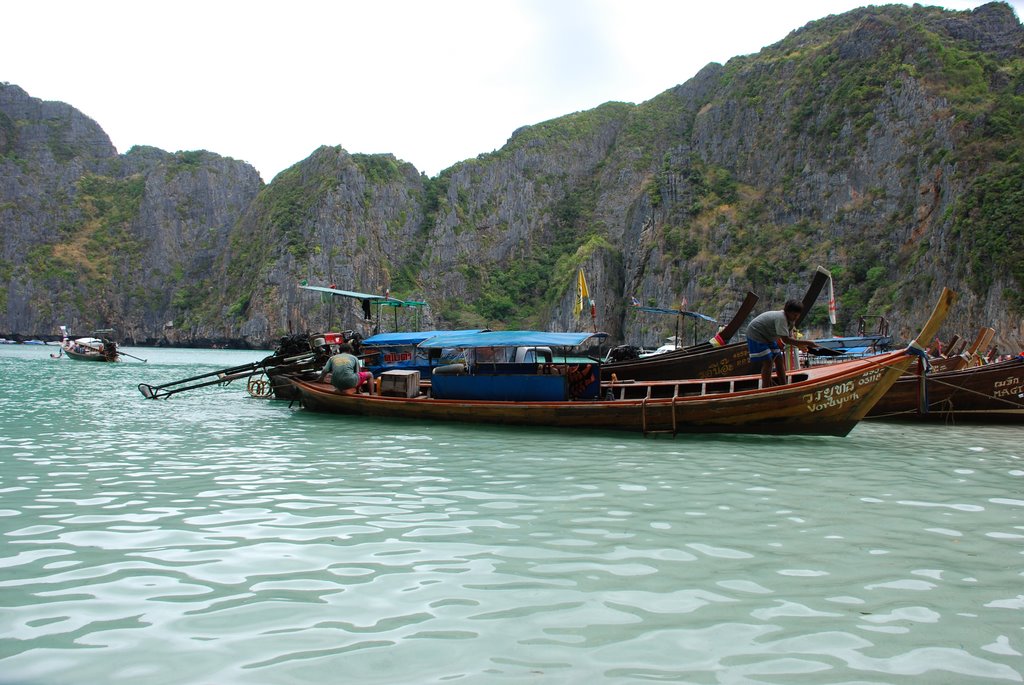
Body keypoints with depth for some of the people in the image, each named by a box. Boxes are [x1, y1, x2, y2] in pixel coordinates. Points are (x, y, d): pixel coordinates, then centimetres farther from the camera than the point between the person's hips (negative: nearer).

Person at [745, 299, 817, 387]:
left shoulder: (791, 320, -3)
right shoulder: (781, 318, -33)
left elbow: (790, 337, -4)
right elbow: (786, 340, -39)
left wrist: (801, 345, -23)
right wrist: (806, 342, -39)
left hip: (768, 336, 10)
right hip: (756, 334, -10)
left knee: (779, 359, 7)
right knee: (767, 362, -15)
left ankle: (783, 386, 15)